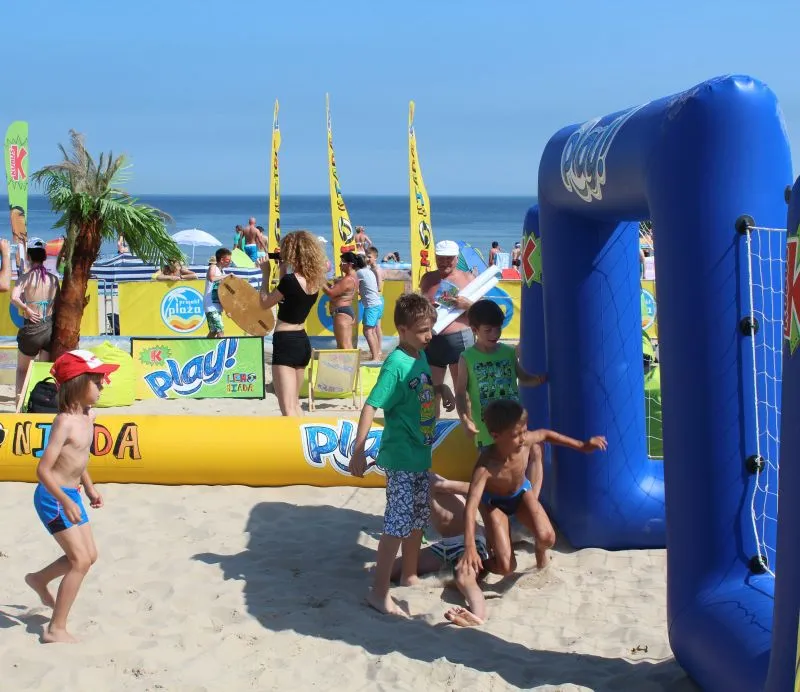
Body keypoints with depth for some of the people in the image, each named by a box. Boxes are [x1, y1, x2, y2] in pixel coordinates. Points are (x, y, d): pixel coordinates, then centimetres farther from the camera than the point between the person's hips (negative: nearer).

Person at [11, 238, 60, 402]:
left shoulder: (27, 277, -9)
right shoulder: (54, 278, 3)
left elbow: (14, 298, -26)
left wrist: (26, 309, -12)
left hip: (32, 329, -3)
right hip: (50, 329, 3)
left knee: (22, 369, 18)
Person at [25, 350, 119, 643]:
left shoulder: (88, 416, 4)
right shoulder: (65, 422, -23)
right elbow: (43, 469, -26)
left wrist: (89, 488, 22)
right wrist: (66, 502, -29)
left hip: (71, 495, 9)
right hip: (53, 497, -9)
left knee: (89, 555, 16)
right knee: (80, 560, -8)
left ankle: (40, 579, 41)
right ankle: (55, 629, 2)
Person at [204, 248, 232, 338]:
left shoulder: (222, 271, 14)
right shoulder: (213, 267, -10)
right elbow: (211, 278, -34)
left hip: (217, 306, 9)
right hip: (211, 306, -9)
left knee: (214, 332, 15)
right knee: (220, 331, -15)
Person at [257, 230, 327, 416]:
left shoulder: (290, 280, -18)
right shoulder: (314, 280, 4)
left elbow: (265, 302, -6)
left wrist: (265, 273, 2)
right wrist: (283, 274, 13)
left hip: (286, 342, -9)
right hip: (303, 341, 9)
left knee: (288, 408, -7)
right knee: (294, 404, 21)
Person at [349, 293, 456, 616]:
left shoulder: (421, 356, 4)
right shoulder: (396, 364, -20)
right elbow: (370, 406, -24)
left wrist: (442, 389, 4)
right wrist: (358, 451, -29)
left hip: (421, 455, 9)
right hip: (401, 458, -9)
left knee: (418, 517, 19)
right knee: (397, 523, -7)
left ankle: (409, 575, 35)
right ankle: (379, 592, 0)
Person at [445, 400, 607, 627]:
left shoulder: (525, 441, -30)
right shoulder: (485, 466, -42)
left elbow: (546, 434, -5)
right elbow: (471, 507, -46)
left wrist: (581, 445, -2)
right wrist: (470, 549, -55)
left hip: (521, 492, 4)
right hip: (494, 503, -4)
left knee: (547, 537, -22)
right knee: (506, 567, -15)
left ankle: (541, 553, 13)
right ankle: (471, 569, 13)